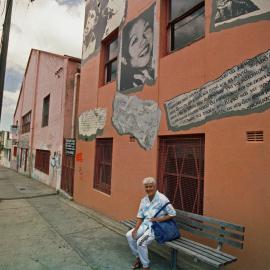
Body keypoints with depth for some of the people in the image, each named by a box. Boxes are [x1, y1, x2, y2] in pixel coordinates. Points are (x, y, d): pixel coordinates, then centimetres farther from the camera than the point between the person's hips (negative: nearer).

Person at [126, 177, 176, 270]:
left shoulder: (162, 198, -16)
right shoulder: (144, 200, 3)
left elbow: (173, 214, -13)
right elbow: (140, 217, 6)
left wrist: (159, 219, -18)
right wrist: (135, 229, -8)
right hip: (146, 224, 7)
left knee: (141, 242, -23)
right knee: (129, 235, -7)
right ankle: (138, 257, 16)